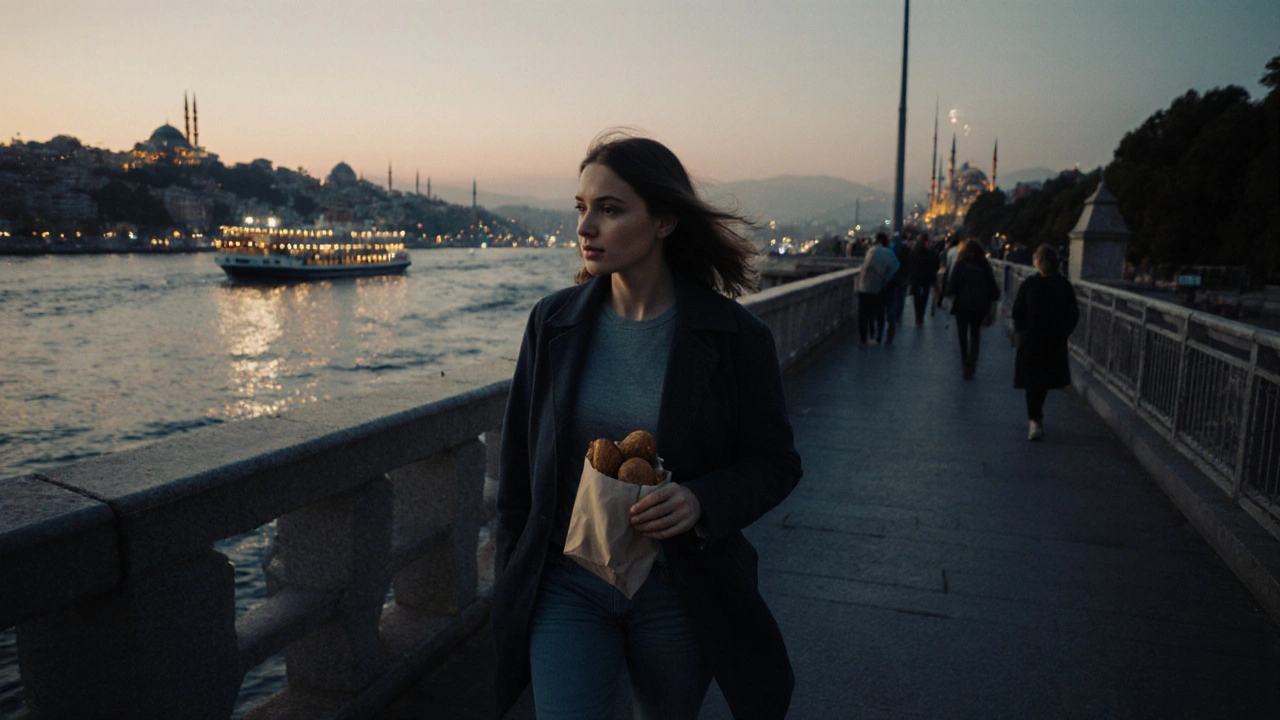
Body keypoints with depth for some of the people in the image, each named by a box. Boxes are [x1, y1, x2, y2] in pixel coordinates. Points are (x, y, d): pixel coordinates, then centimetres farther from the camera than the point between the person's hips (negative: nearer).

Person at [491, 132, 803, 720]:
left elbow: (776, 462, -3)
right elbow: (517, 466, 3)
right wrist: (512, 588, 4)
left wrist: (702, 502, -23)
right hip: (566, 586, 1)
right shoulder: (553, 322, -3)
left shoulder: (736, 336, -11)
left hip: (677, 594, 0)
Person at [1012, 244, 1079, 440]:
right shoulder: (1064, 285, -4)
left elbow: (1017, 312, -7)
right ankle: (1036, 415, 31)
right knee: (1046, 380, 16)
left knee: (1032, 381, 1)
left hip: (1031, 340, -2)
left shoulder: (1028, 284, -11)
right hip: (1056, 343, 2)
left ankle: (1035, 420, -9)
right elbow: (1073, 314, 1)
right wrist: (1063, 332, 11)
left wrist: (1020, 330, 7)